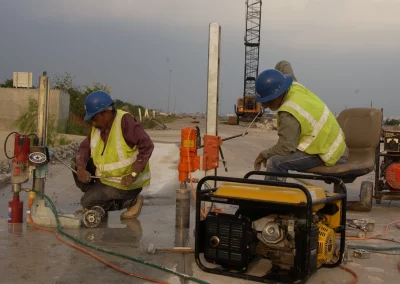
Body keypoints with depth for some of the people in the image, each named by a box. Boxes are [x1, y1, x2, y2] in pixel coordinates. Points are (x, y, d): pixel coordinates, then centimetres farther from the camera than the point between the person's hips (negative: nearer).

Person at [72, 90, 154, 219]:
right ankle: (95, 195, 11)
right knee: (76, 162, 3)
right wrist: (81, 168, -20)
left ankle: (131, 201, 0)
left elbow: (147, 146, -29)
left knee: (87, 203, -10)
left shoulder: (125, 121, -24)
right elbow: (84, 147, 0)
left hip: (125, 181, -8)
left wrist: (133, 175, -32)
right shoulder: (98, 126, -1)